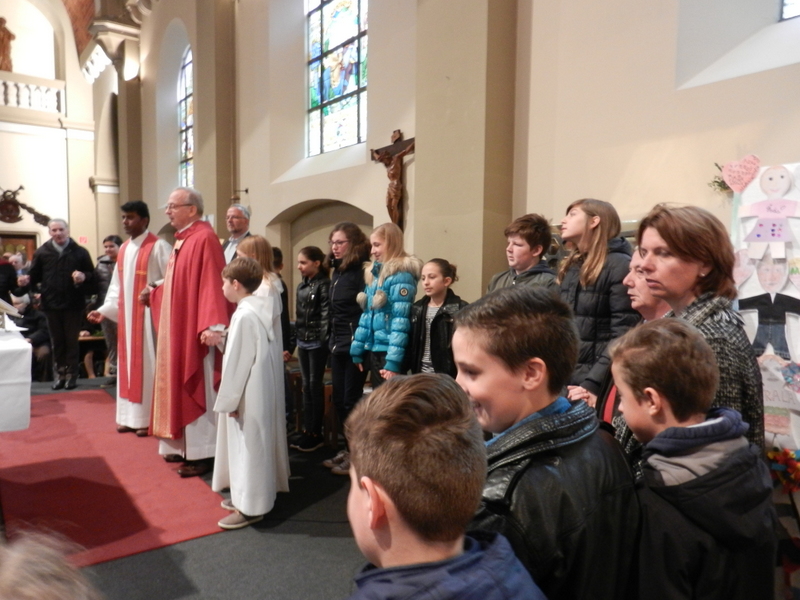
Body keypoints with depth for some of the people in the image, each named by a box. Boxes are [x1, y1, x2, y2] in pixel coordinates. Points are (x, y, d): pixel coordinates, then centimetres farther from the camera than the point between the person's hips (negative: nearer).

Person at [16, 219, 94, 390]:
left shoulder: (80, 252, 0)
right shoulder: (42, 252, 5)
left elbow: (92, 275, -1)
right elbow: (34, 275, 5)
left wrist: (84, 276, -22)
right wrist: (26, 281, -17)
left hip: (74, 304, -2)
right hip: (51, 304, 2)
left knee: (71, 340, 7)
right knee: (57, 341, 11)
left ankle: (72, 374, 15)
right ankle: (60, 373, 21)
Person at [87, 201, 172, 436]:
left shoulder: (158, 246, -9)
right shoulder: (124, 249, 13)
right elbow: (117, 286, 15)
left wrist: (153, 289, -26)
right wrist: (105, 310, 7)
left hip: (148, 314, -7)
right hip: (126, 314, 7)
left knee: (147, 362, -3)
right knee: (128, 363, 10)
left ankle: (148, 418, 5)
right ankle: (130, 416, 19)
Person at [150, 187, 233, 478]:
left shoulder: (204, 238, -16)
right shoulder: (181, 240, 14)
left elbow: (211, 283, -25)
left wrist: (212, 325, -30)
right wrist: (154, 293, 20)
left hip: (196, 331, -10)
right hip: (178, 328, 10)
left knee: (197, 390, -2)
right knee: (181, 387, 15)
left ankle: (202, 453, 8)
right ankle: (185, 446, 27)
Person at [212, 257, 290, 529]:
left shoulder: (244, 315, -21)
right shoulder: (265, 309, 6)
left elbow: (237, 362, -20)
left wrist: (229, 400, -13)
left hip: (249, 395, -10)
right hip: (264, 390, 10)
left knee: (248, 445, 1)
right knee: (258, 442, 18)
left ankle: (250, 506, 12)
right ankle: (247, 496, 33)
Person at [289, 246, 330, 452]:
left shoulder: (324, 284, -10)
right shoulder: (302, 286, 13)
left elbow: (326, 315, -14)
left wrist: (323, 340, -18)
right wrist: (296, 337, 14)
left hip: (317, 342, -8)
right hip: (303, 341, 8)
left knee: (316, 386, 0)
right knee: (306, 386, 12)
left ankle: (316, 434, 10)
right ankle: (307, 431, 20)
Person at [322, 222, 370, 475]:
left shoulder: (363, 270, -13)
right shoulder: (337, 270, 13)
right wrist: (332, 339, 16)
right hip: (338, 344, 8)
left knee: (351, 400, 0)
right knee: (338, 398, 13)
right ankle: (347, 448, 26)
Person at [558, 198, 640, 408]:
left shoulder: (619, 265, -8)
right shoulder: (570, 267, 15)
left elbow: (622, 337, -15)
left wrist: (594, 385, -20)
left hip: (594, 382, -6)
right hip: (562, 378, 7)